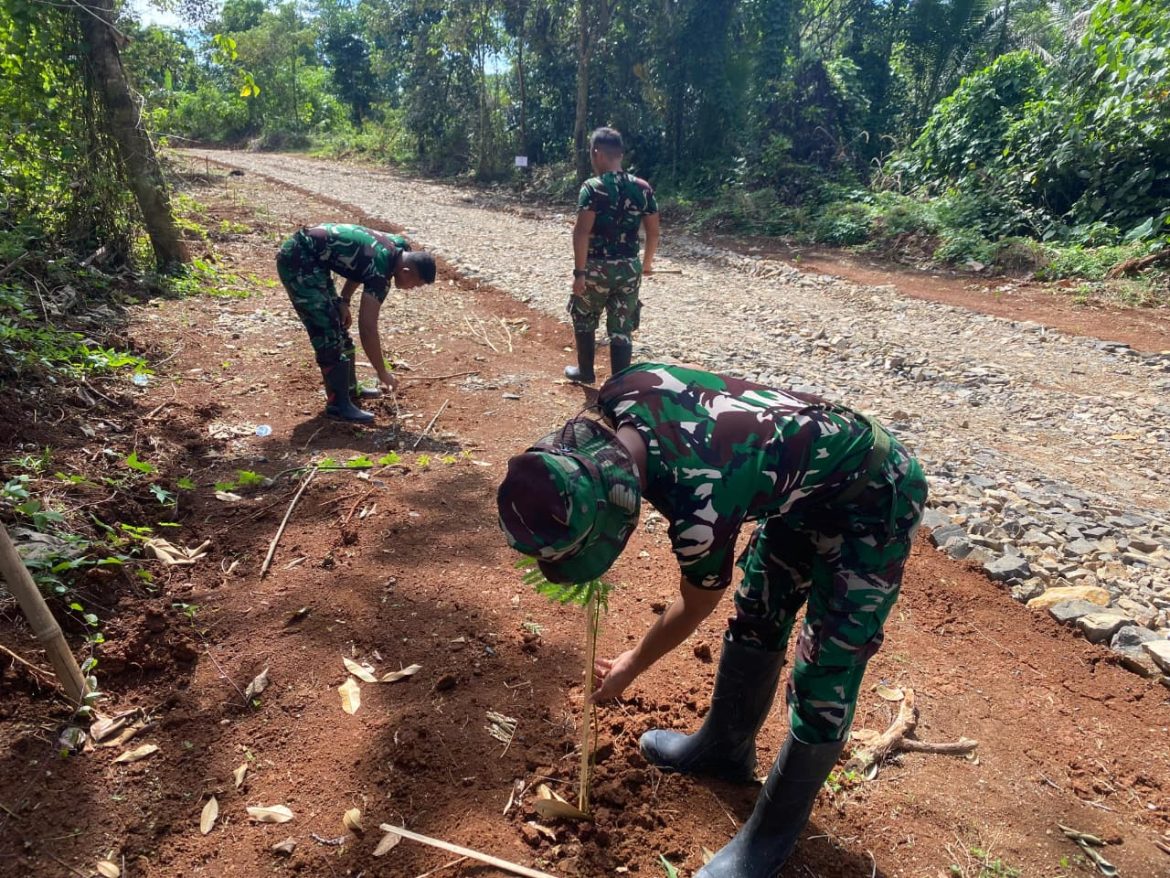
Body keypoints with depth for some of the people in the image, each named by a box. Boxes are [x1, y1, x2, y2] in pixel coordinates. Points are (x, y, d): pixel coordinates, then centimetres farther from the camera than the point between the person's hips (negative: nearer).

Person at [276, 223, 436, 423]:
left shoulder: (397, 246, 1)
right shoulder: (380, 272, -24)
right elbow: (367, 328, -23)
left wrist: (344, 301, 6)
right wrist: (382, 373, -14)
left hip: (310, 257, 10)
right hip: (298, 260, -10)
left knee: (338, 324, 15)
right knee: (329, 333, -10)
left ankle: (350, 388, 27)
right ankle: (338, 404, -3)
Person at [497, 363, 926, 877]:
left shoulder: (699, 510, -39)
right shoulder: (620, 394, -21)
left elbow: (696, 607, -16)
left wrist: (632, 666, 4)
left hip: (875, 498, -8)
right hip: (806, 477, 8)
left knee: (824, 680, -4)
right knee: (752, 622, 17)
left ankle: (772, 835, 18)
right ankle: (724, 749, 39)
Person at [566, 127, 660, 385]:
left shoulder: (593, 188, -12)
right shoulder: (643, 188, 3)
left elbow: (582, 232, -20)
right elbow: (653, 231, 7)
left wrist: (579, 272, -18)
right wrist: (646, 262, 22)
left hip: (597, 267, -4)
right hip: (629, 268, 4)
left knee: (584, 320, 20)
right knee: (622, 328, 9)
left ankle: (585, 372, 33)